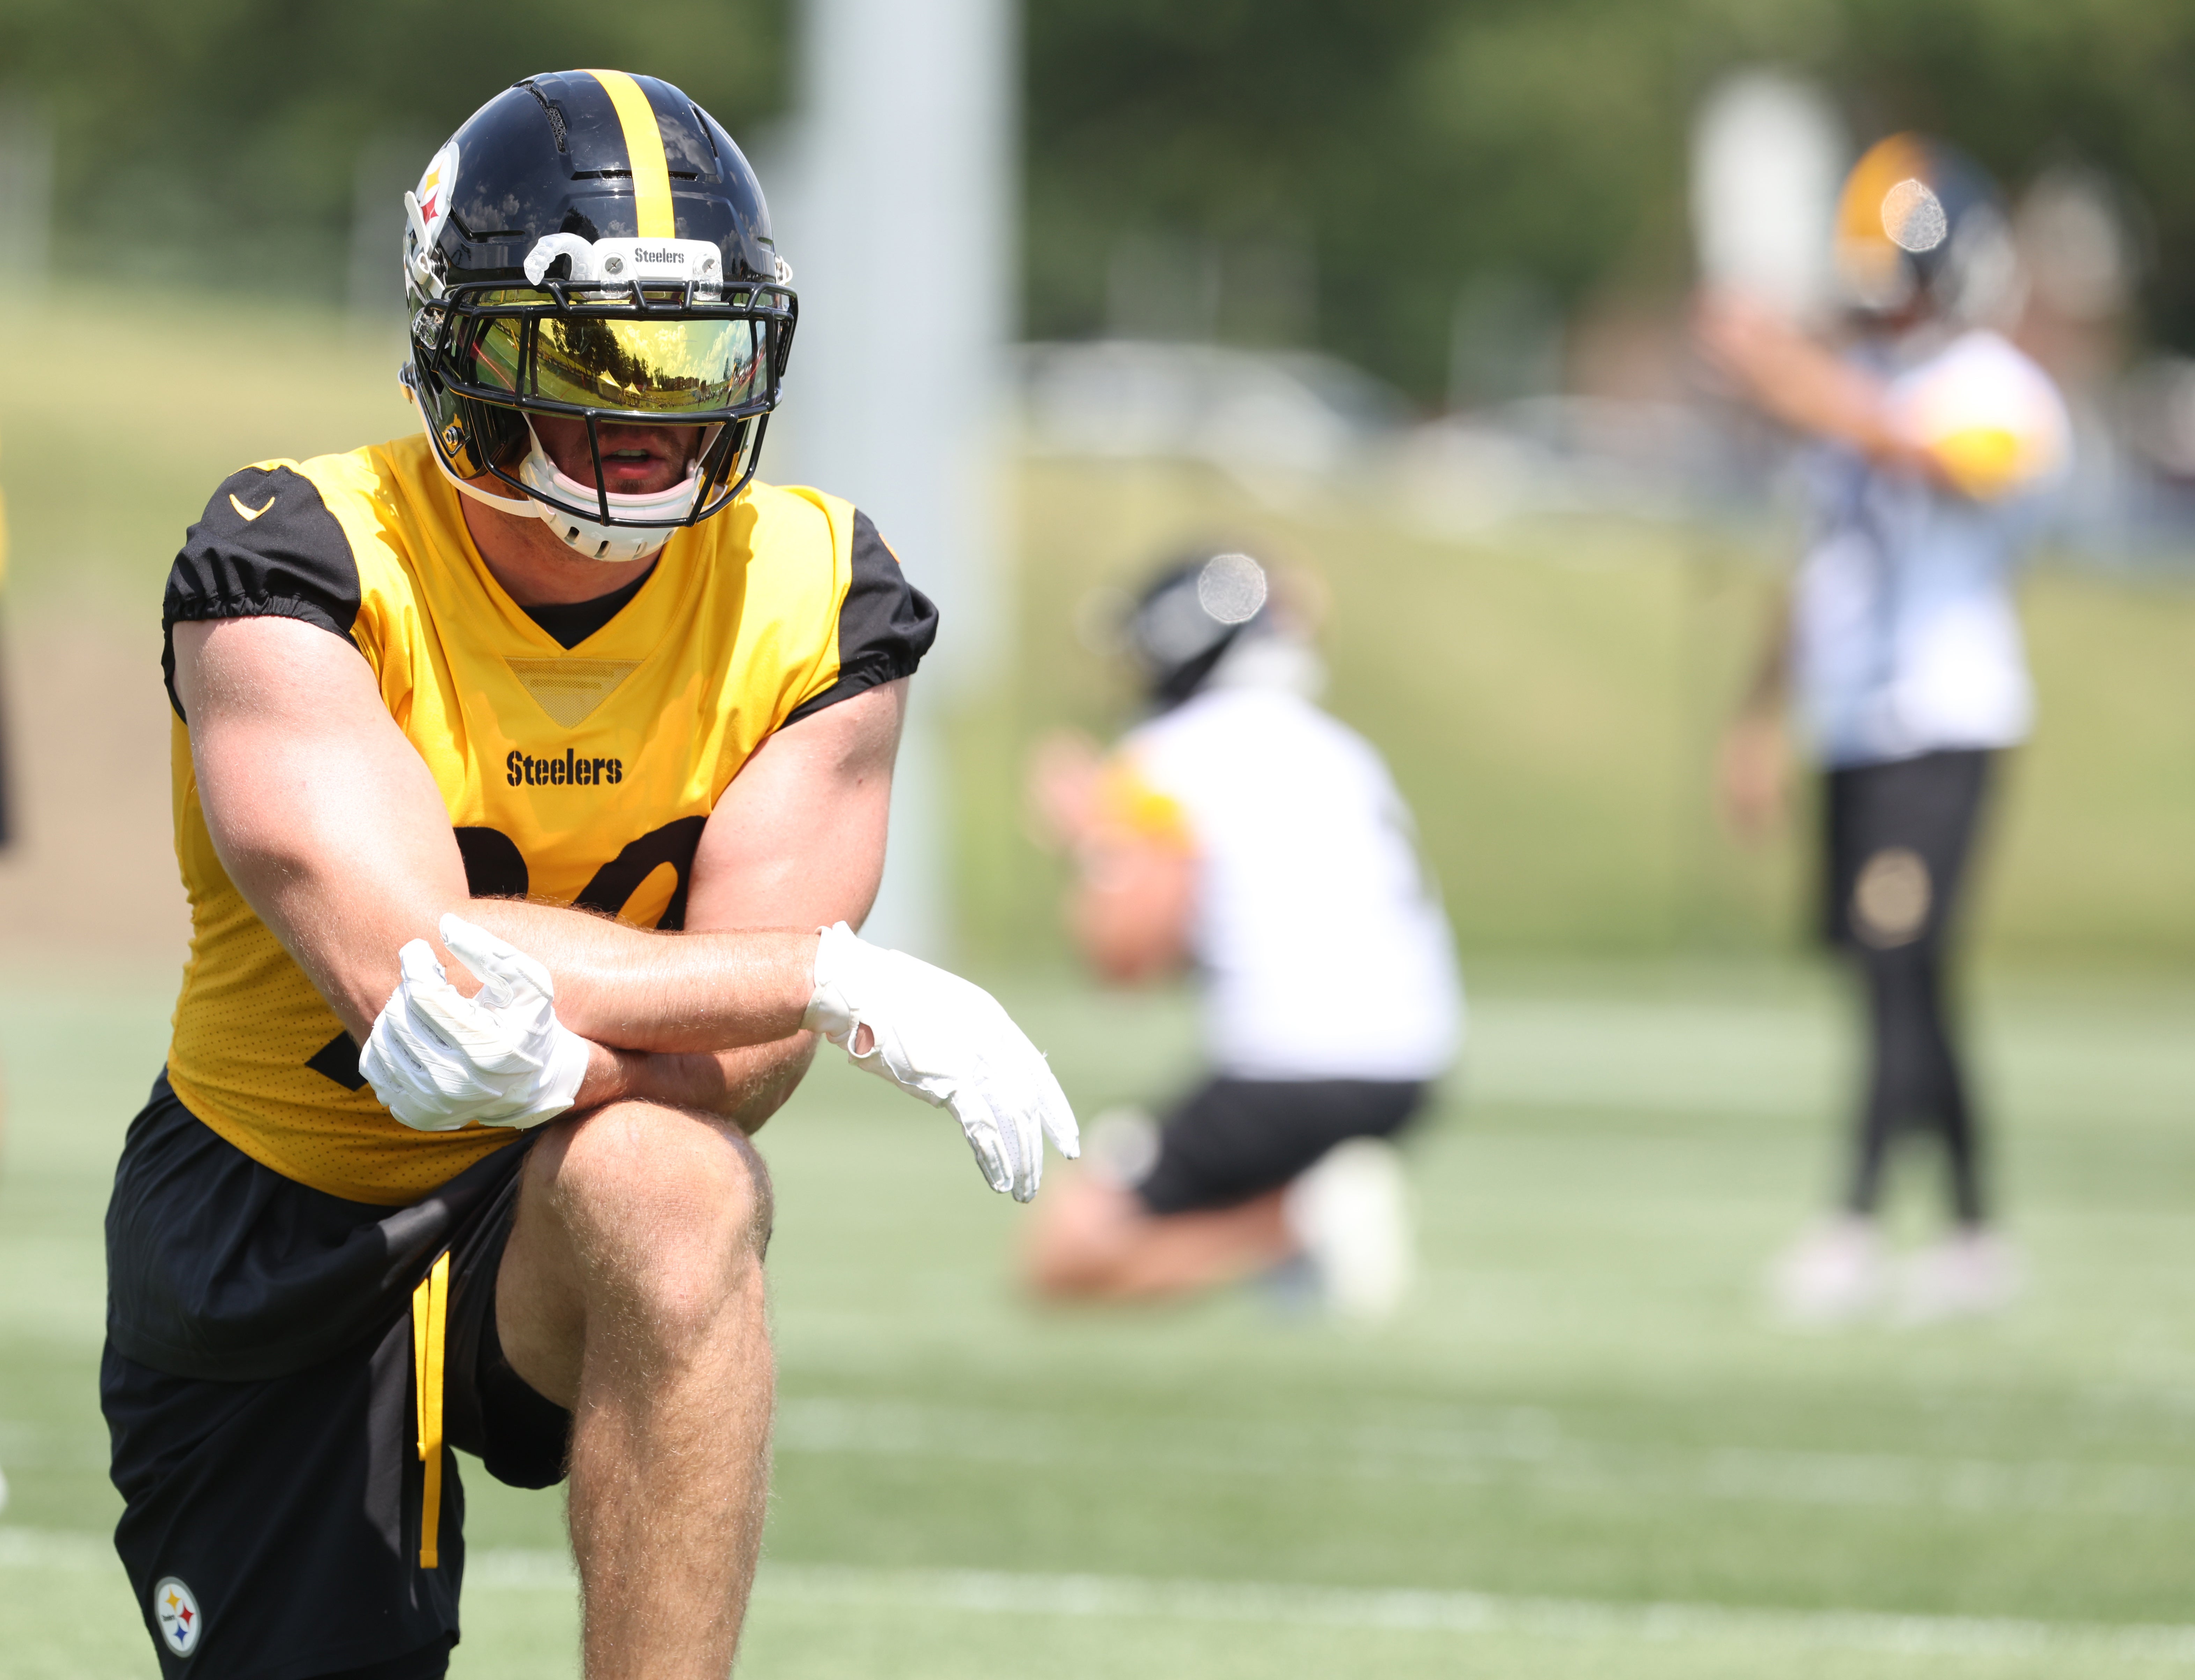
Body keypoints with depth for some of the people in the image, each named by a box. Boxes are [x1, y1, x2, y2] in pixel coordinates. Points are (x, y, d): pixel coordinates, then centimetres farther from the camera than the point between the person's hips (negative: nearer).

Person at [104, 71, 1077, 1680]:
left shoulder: (815, 598, -9)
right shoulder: (306, 565, -18)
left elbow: (738, 1065, -15)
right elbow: (408, 969, -30)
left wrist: (557, 1046, -38)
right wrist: (842, 980, -31)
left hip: (567, 1238, 0)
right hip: (277, 1247, 0)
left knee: (667, 1174, -34)